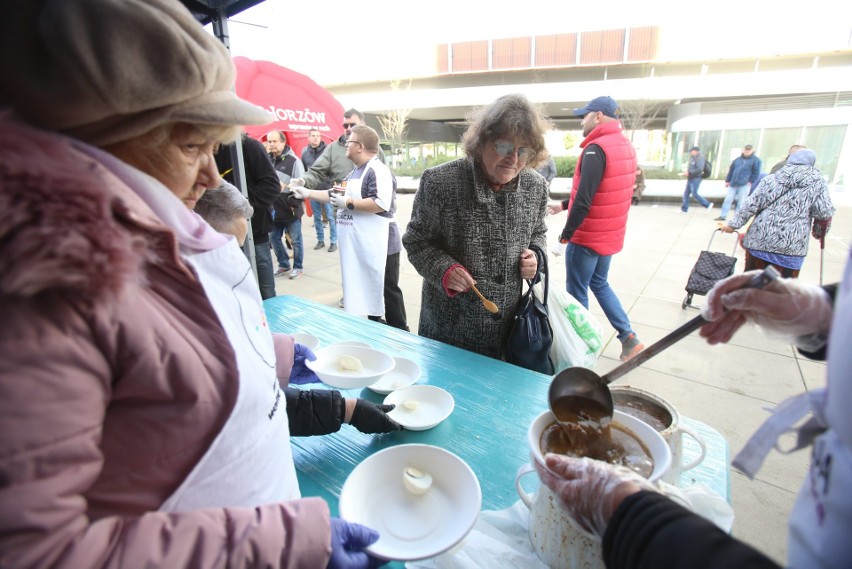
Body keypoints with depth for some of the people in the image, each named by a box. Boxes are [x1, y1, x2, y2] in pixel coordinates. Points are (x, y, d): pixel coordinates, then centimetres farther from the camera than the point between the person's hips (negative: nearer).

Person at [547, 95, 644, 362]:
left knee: (577, 292, 6)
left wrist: (566, 234, -15)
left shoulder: (596, 148, -19)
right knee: (599, 284, 23)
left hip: (587, 237, -9)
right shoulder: (626, 146, 10)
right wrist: (563, 205, 18)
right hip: (610, 235, 9)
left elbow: (584, 199, -24)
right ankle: (629, 338, 21)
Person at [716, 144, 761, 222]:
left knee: (741, 202, 0)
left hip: (744, 185, -4)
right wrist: (727, 180, 11)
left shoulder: (756, 160, 4)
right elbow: (731, 170, 16)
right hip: (733, 183, 4)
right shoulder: (737, 159, 16)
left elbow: (756, 172, 0)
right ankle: (723, 216, 5)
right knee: (728, 199, 1)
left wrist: (750, 181, -8)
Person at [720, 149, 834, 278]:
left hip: (760, 239, 2)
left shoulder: (771, 179, 6)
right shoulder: (818, 183, 3)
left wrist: (734, 224, 4)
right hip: (791, 246, -1)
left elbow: (751, 204, -1)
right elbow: (825, 213, -6)